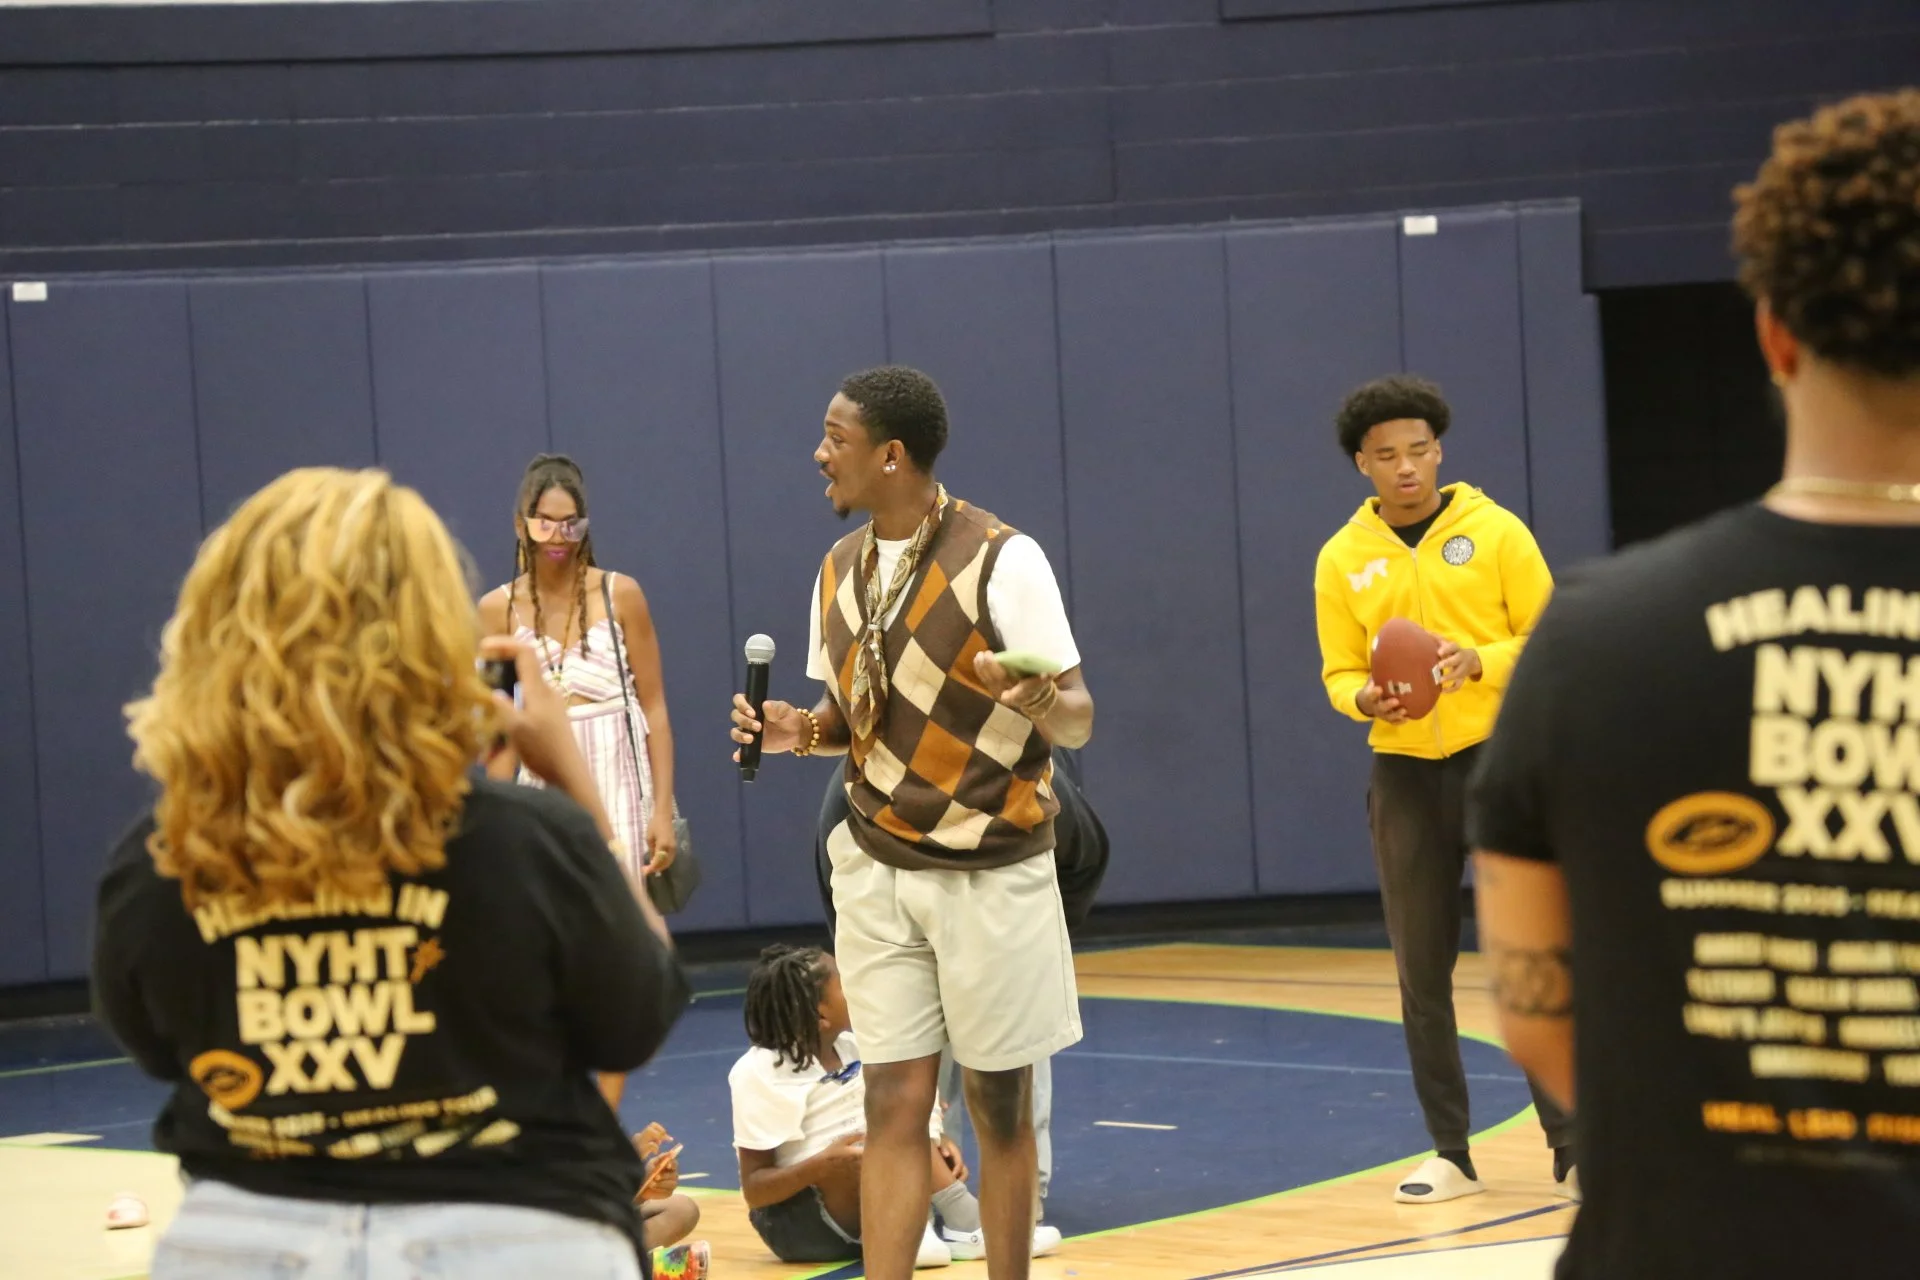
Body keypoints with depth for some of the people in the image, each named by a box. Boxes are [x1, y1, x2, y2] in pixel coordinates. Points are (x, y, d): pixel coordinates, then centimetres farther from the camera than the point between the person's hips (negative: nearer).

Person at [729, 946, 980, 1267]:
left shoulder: (851, 1046, 2)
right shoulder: (759, 1073, -16)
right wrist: (822, 1166, -33)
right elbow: (754, 1189, -17)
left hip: (865, 1204, 7)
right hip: (797, 1221, -7)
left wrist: (930, 1142, -8)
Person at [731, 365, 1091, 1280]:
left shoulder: (1001, 558, -12)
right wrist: (800, 732, -3)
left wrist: (1037, 702, -35)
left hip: (992, 874, -4)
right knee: (894, 1101, 0)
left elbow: (1078, 721, -12)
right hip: (879, 870, 4)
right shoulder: (841, 569, 6)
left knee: (998, 1105, 5)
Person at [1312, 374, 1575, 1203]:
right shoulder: (1342, 559, 5)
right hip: (1404, 771, 3)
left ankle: (1571, 1143, 0)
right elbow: (1338, 672, 9)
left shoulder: (1495, 531, -2)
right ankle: (1450, 1152, 14)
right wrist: (1365, 698, -14)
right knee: (1421, 968, 5)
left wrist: (1481, 661, -19)